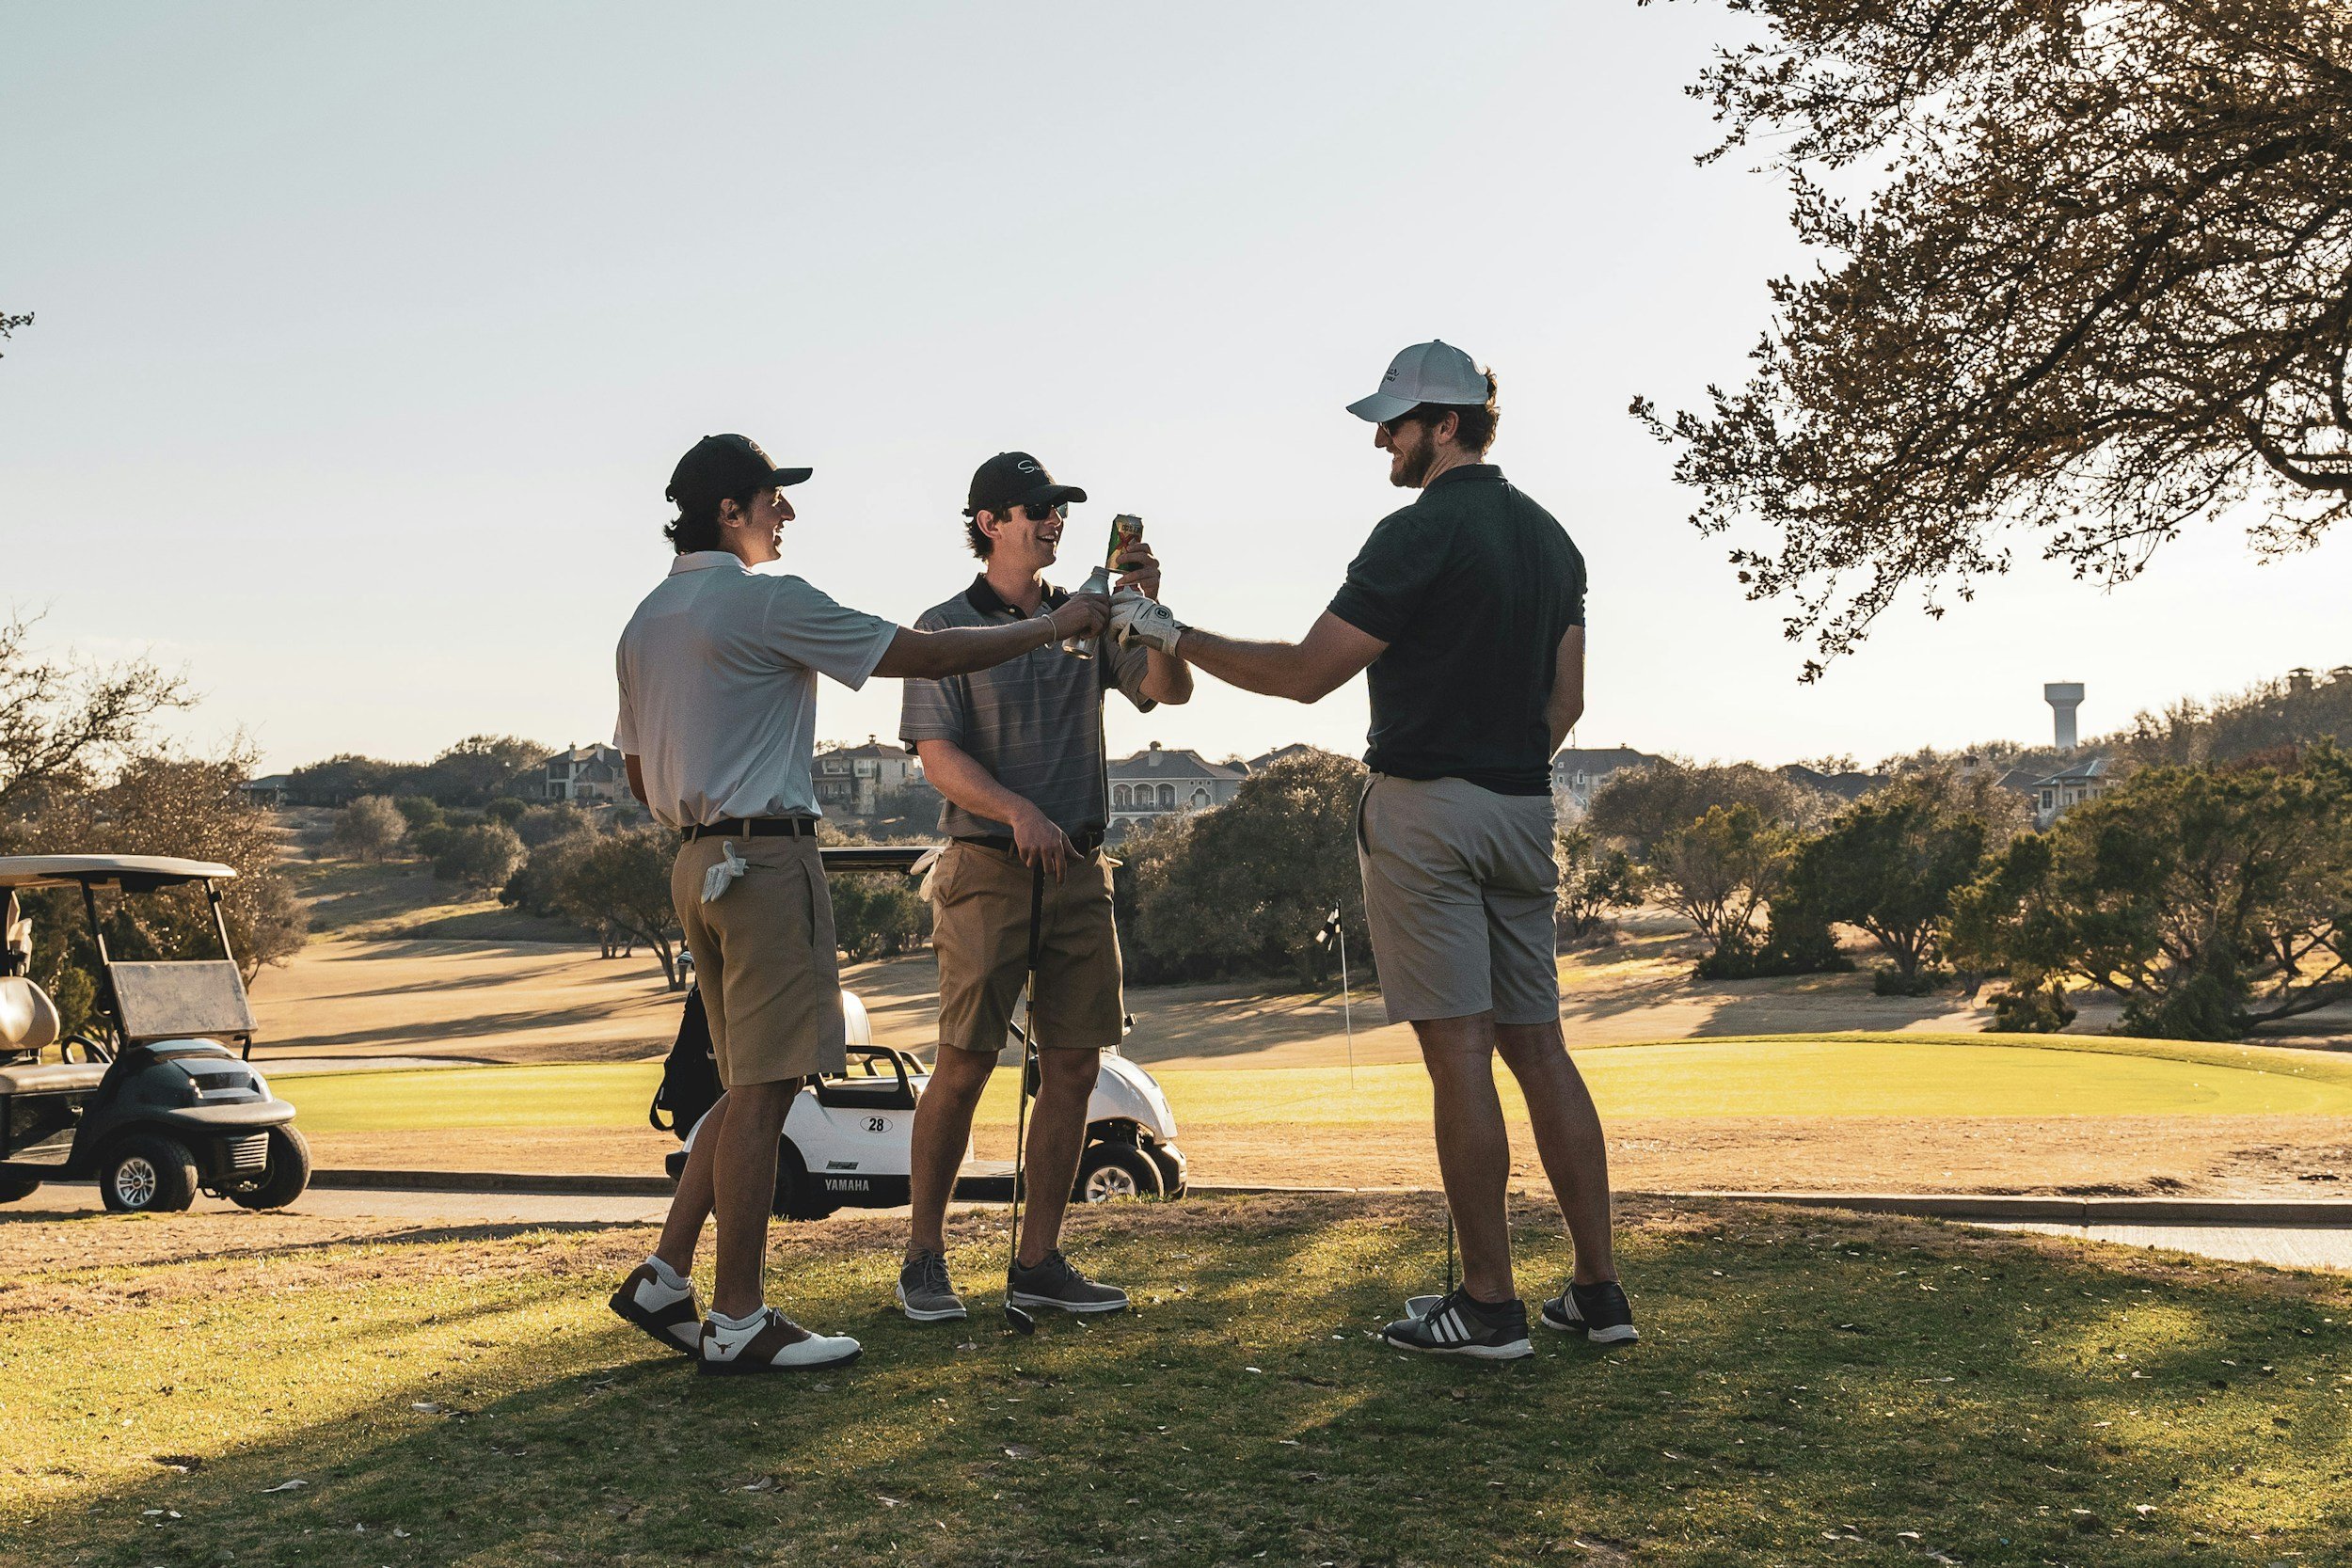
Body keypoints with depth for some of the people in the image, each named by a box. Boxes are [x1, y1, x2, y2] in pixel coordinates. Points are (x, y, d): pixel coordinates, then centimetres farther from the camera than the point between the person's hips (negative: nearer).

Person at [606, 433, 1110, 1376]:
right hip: (766, 858, -9)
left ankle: (664, 1279, 14)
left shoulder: (648, 621, 16)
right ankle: (736, 1324, -2)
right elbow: (928, 656, -10)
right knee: (761, 1092, -6)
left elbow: (638, 775, 22)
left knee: (749, 1088, 15)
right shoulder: (768, 601, -10)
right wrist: (1053, 627, -1)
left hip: (698, 864, 9)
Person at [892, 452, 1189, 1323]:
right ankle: (923, 1258, 8)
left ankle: (1037, 1261, 12)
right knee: (964, 1066, -6)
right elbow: (938, 755, -8)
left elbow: (1170, 689, 2)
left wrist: (1149, 606, -14)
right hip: (987, 868, -5)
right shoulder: (946, 627, 0)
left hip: (1079, 867, 5)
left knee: (1073, 1067, 3)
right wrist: (1017, 811, -24)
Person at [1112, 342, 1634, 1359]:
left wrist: (1175, 637, -3)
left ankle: (1488, 1304, -1)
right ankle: (1597, 1290, 11)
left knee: (1459, 1051, -5)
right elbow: (1564, 699, 16)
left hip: (1425, 810, -8)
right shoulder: (1548, 536, 14)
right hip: (1522, 813, 8)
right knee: (1536, 1045, 10)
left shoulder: (1421, 532, -11)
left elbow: (1308, 673, -12)